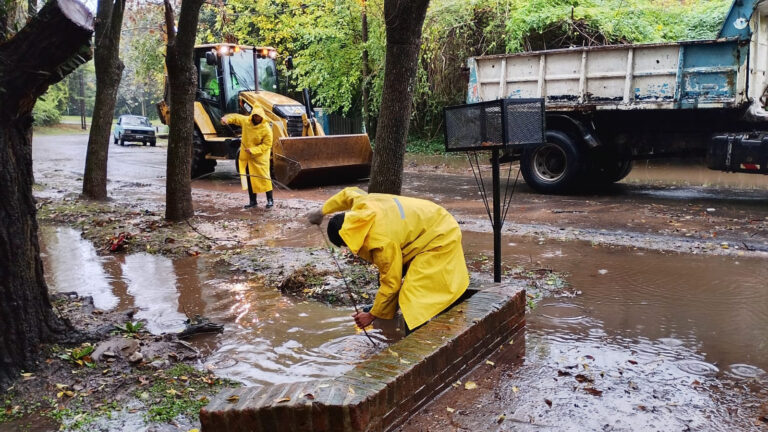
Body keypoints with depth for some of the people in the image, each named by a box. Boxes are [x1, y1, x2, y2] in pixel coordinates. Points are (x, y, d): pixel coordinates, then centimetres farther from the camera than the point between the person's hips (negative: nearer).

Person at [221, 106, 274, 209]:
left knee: (264, 178, -5)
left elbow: (266, 145, -15)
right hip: (246, 156, 5)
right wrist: (226, 119, -10)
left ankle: (270, 200, 7)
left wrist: (253, 150, -22)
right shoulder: (246, 121, -2)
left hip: (260, 157, -5)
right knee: (249, 179, 9)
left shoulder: (266, 129, -16)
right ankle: (252, 201, 20)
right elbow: (235, 117, 12)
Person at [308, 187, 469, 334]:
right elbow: (348, 193, 14)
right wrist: (322, 211, 21)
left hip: (441, 239, -10)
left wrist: (372, 315, -10)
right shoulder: (362, 203, -13)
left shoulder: (383, 242, -34)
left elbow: (391, 284, -23)